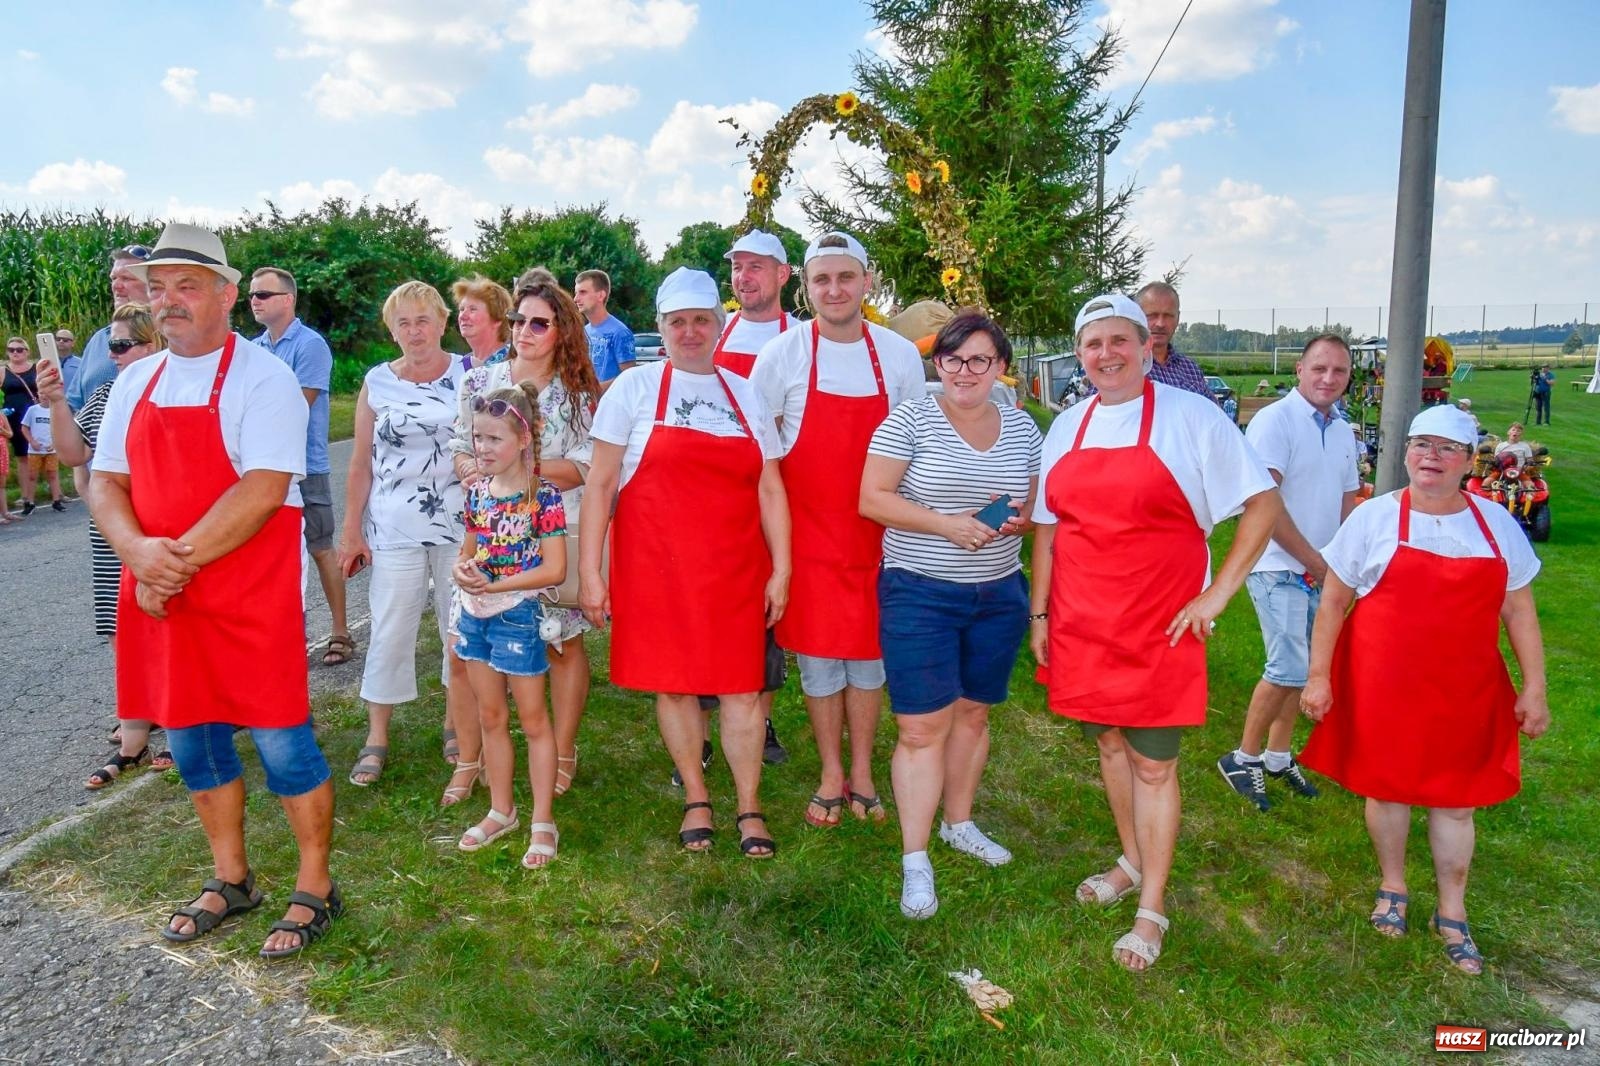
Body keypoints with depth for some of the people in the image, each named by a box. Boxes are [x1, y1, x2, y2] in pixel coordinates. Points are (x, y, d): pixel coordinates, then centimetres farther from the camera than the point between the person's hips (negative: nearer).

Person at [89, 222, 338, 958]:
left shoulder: (263, 379, -8)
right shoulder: (135, 382, 12)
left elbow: (263, 492, -18)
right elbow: (105, 484, 9)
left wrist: (181, 561, -17)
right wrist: (139, 553, -11)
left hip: (251, 596, -6)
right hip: (159, 596, 7)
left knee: (281, 743, 0)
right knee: (191, 742, 15)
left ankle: (315, 889, 17)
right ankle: (230, 880, 34)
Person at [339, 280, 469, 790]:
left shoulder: (468, 376, 1)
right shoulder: (377, 383, 2)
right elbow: (361, 462, 4)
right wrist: (352, 531, 1)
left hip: (460, 527, 0)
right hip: (394, 530, 0)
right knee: (389, 633, 4)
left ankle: (457, 725, 27)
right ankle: (376, 738, 16)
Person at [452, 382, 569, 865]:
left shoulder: (543, 496, -15)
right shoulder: (477, 491, 4)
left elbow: (553, 569, -18)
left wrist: (493, 585, -21)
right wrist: (461, 569, -7)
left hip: (518, 613, -6)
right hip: (475, 613, 6)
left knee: (533, 720, 6)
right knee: (490, 717, 16)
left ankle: (543, 823, 16)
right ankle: (501, 811, 31)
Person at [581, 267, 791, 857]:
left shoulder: (746, 395, 9)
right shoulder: (634, 389, 1)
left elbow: (770, 487, 9)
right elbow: (600, 483, -1)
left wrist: (781, 569, 3)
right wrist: (589, 569, -6)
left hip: (735, 569, 2)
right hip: (656, 567, -1)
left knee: (742, 686, 3)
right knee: (673, 682, 7)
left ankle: (750, 808, 17)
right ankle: (696, 799, 25)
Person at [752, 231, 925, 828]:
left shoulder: (900, 354, 1)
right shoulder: (783, 354, -5)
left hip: (875, 529, 2)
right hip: (807, 531, -1)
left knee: (868, 654, 10)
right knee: (817, 655, 6)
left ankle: (862, 772, 26)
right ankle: (831, 775, 22)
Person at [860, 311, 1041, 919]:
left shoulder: (1022, 428, 7)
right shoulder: (910, 420, -7)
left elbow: (1040, 504, 15)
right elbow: (872, 499, -11)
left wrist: (1017, 520, -8)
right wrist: (946, 524, -20)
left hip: (999, 595, 5)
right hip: (920, 596, -4)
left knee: (973, 712, 17)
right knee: (923, 729, -4)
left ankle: (959, 822, 37)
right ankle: (914, 862, 8)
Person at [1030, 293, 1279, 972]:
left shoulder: (1189, 416, -7)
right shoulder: (1068, 426, 8)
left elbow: (1263, 502, -6)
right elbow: (1047, 527, 13)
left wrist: (1218, 593, -10)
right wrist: (1040, 613, 10)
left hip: (1158, 627, -5)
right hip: (1082, 624, 5)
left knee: (1153, 763, 1)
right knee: (1109, 743, 17)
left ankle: (1152, 909, 15)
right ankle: (1132, 863, 38)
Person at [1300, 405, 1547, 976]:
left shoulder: (1496, 523, 3)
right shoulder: (1374, 517, -4)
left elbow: (1519, 610, 8)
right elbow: (1333, 602, -2)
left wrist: (1534, 687, 5)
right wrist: (1319, 675, -5)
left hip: (1465, 689, 2)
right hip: (1384, 685, -2)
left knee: (1455, 799, 9)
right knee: (1387, 785, 11)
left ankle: (1452, 913, 26)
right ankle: (1392, 889, 33)